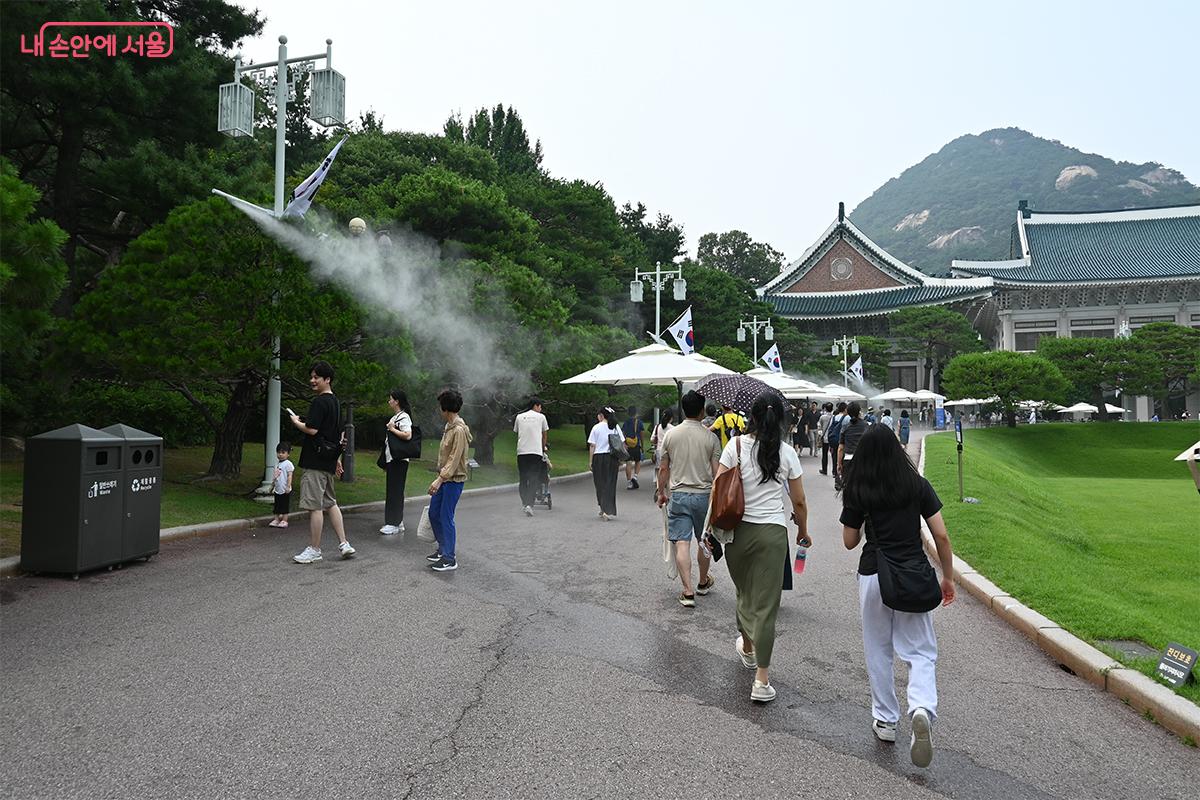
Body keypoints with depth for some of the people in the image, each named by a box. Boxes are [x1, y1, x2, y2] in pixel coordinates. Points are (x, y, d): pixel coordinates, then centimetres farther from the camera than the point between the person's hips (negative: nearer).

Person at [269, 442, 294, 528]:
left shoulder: (288, 464, -11)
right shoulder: (277, 464, 13)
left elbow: (289, 476, -15)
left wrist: (288, 486, -22)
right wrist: (272, 486, 21)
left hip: (285, 491, -7)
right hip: (277, 490, 8)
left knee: (285, 506, -1)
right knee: (277, 505, 11)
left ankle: (284, 521, 5)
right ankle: (276, 520, 17)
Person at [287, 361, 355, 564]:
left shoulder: (319, 402, -14)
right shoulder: (335, 402, 16)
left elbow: (311, 429, -21)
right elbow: (340, 435, 20)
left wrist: (295, 421, -2)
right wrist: (337, 458, 24)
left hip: (315, 462, -10)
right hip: (329, 461, 10)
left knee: (314, 506, -2)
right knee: (330, 503, 16)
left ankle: (314, 549, 5)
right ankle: (344, 544, 16)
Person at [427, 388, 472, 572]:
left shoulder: (459, 430, -19)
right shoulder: (449, 426, 11)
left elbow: (454, 459, -23)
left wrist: (439, 479, -26)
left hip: (454, 480, -10)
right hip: (444, 478, 10)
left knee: (446, 518, -6)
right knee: (434, 514, 16)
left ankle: (450, 559, 2)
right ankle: (443, 550, 30)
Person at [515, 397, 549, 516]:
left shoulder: (519, 417, 12)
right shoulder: (541, 417, 6)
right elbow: (545, 434, 17)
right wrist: (544, 447, 34)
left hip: (521, 451, 2)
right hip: (536, 451, -2)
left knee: (523, 478, 13)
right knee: (533, 480, -1)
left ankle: (524, 503, 11)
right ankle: (529, 505, -11)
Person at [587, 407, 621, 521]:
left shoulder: (596, 427, -3)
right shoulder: (615, 427, 4)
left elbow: (592, 446, -3)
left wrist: (591, 461, 2)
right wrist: (620, 461, 9)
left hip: (599, 457, -2)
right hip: (612, 457, 2)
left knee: (600, 483, 9)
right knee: (610, 483, 5)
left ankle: (604, 510, 13)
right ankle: (608, 511, 1)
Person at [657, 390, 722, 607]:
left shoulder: (670, 434, -3)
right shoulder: (711, 437, -6)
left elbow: (663, 469, 2)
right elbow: (716, 472, -4)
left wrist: (661, 492, 16)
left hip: (678, 495, 0)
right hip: (704, 495, 0)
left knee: (681, 543, -2)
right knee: (704, 541, 18)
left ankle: (688, 591, -9)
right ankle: (703, 583, 35)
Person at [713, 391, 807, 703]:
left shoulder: (735, 445, -5)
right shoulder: (787, 453, -3)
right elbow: (799, 501, 4)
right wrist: (803, 531, 20)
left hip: (737, 531, 1)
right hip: (773, 533, -1)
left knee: (744, 593, 23)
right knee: (765, 604, 2)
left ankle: (747, 648, 47)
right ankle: (761, 682, 3)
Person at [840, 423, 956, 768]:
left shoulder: (858, 492, -3)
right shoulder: (918, 485, -1)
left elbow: (849, 542, 4)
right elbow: (941, 536, -1)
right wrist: (948, 577, 9)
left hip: (874, 575, 0)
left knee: (878, 651, 16)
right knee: (920, 652, 8)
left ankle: (885, 720, 23)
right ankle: (922, 708, -18)